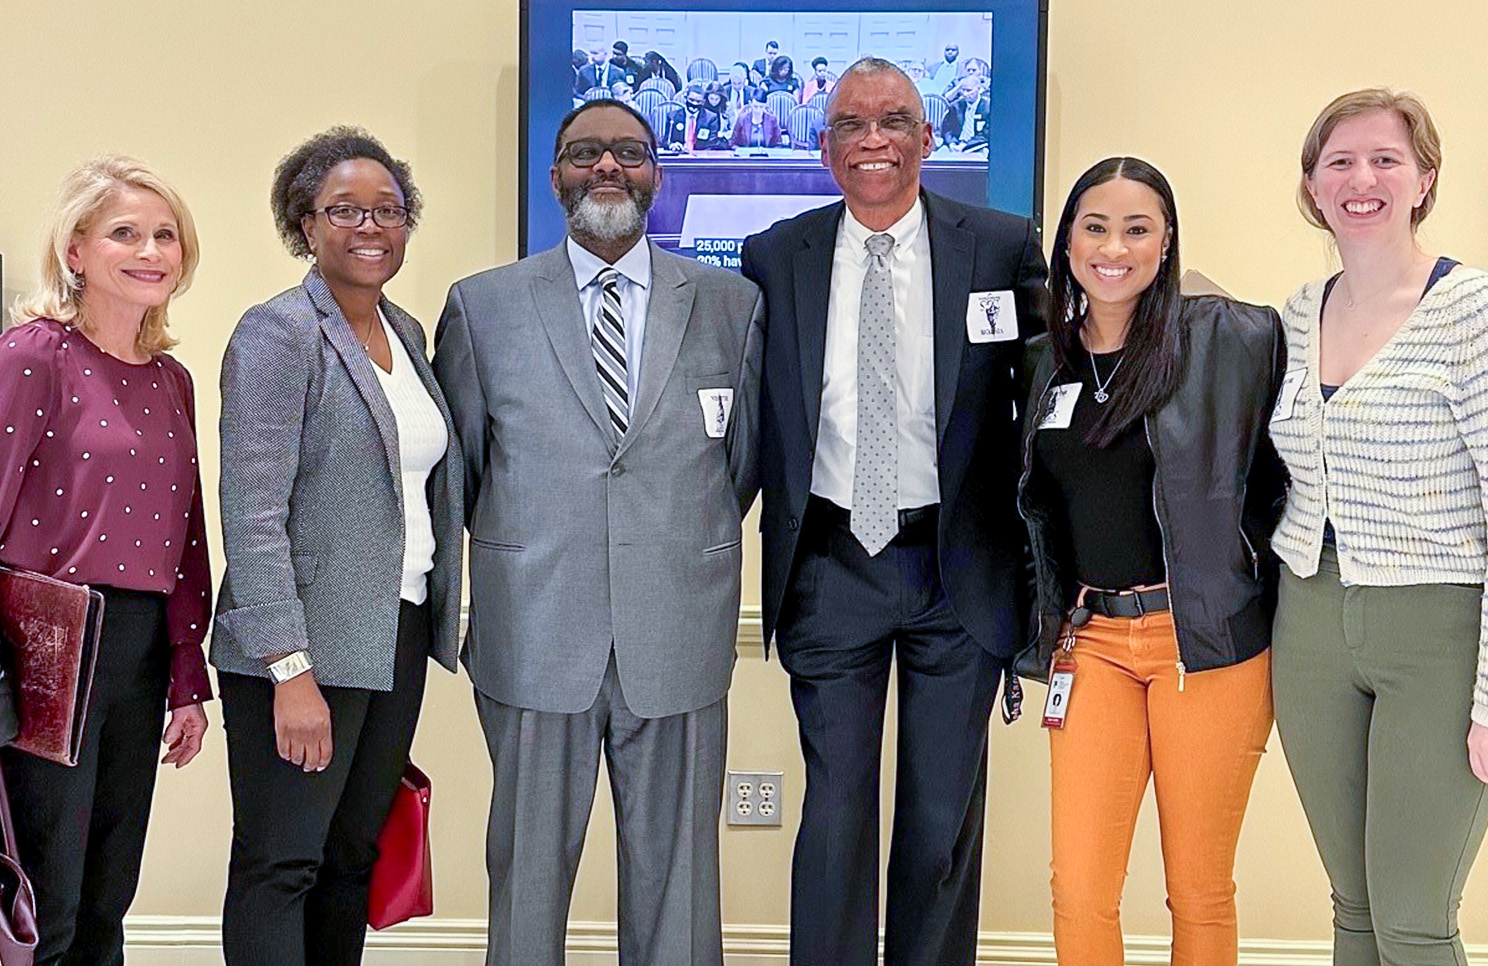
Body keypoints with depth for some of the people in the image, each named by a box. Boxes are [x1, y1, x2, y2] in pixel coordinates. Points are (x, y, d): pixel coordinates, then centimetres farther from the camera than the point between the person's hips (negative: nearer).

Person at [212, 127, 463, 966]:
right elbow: (254, 514, -16)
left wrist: (440, 619, 11)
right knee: (281, 864, -1)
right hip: (306, 646, -7)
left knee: (355, 856, 13)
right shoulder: (277, 335, -9)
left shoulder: (406, 333, 14)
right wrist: (291, 671, -21)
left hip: (398, 637, 7)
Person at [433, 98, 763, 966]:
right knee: (530, 869, 9)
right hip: (536, 634, 0)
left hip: (680, 636, 1)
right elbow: (455, 461, 12)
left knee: (676, 871, 8)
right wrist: (521, 547, 12)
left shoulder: (733, 303, 7)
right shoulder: (482, 306, 5)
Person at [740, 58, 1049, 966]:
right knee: (835, 806, 8)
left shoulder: (1004, 247, -1)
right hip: (830, 562, 1)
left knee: (947, 812, 11)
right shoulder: (775, 258, 2)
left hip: (960, 566, 0)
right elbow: (749, 419, 7)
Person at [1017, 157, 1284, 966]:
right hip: (1093, 639, 4)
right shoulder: (1046, 361, 10)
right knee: (1078, 892, 1)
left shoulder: (1230, 338, -5)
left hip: (1207, 638, -3)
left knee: (1200, 891, 6)